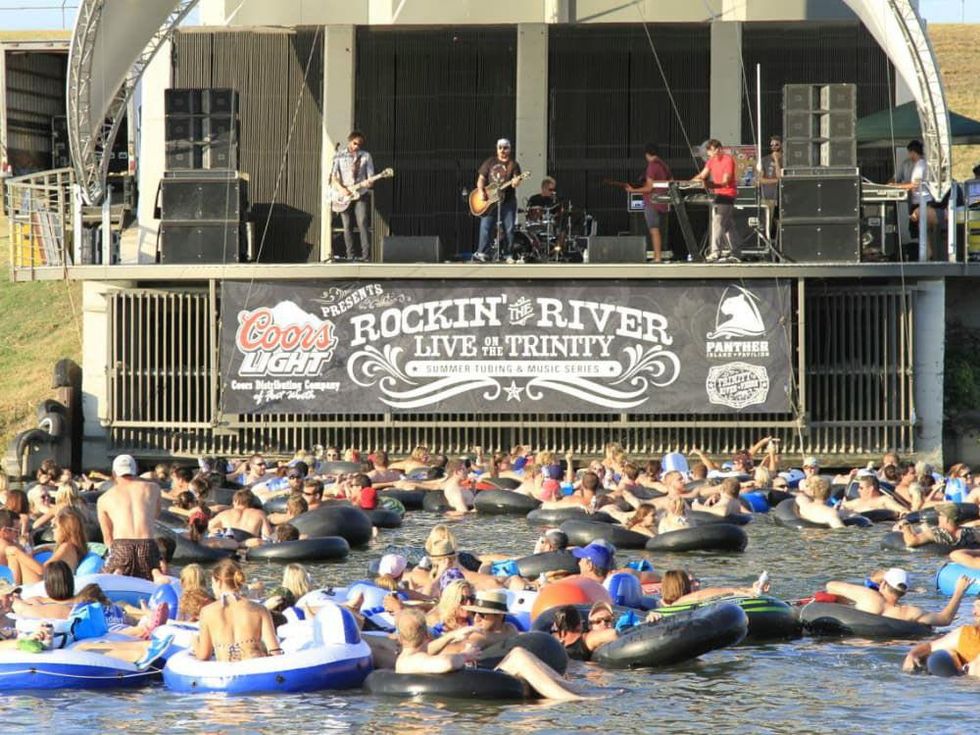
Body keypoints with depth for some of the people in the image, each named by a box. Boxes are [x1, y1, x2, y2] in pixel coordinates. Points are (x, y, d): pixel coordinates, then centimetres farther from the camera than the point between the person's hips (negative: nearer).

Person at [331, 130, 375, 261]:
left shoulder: (366, 156, 8)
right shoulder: (339, 157, 6)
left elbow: (370, 176, 7)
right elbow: (334, 177, 1)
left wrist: (369, 183, -16)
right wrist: (341, 189, -15)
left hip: (360, 194, -1)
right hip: (344, 196, 1)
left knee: (362, 222, -15)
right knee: (347, 225, -2)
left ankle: (365, 254, -17)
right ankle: (350, 255, 1)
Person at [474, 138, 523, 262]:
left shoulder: (513, 165, 4)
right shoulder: (490, 162, 10)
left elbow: (516, 179, -9)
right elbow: (481, 178, 8)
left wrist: (516, 183, -33)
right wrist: (481, 191, -8)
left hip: (507, 201, -1)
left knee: (509, 229, 0)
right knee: (485, 227, -6)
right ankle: (482, 253, -5)